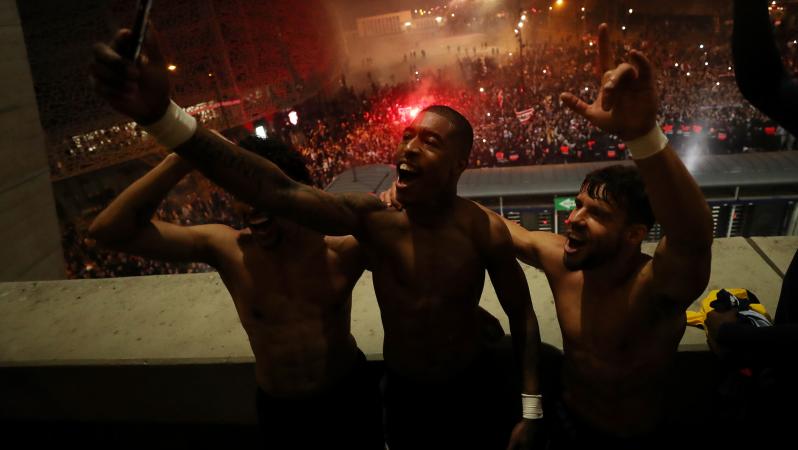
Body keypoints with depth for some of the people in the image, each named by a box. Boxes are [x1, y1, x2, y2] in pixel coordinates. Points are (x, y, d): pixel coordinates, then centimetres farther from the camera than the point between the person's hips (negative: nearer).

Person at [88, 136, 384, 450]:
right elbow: (110, 231, -25)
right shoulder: (226, 248, -20)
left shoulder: (342, 248, -21)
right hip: (280, 407, 0)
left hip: (350, 390, 1)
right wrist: (181, 162, -33)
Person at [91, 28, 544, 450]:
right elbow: (280, 192, -37)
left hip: (474, 390, -1)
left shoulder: (485, 231, -20)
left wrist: (530, 409, -7)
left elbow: (523, 317, -8)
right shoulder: (372, 218, -21)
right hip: (403, 393, 1)